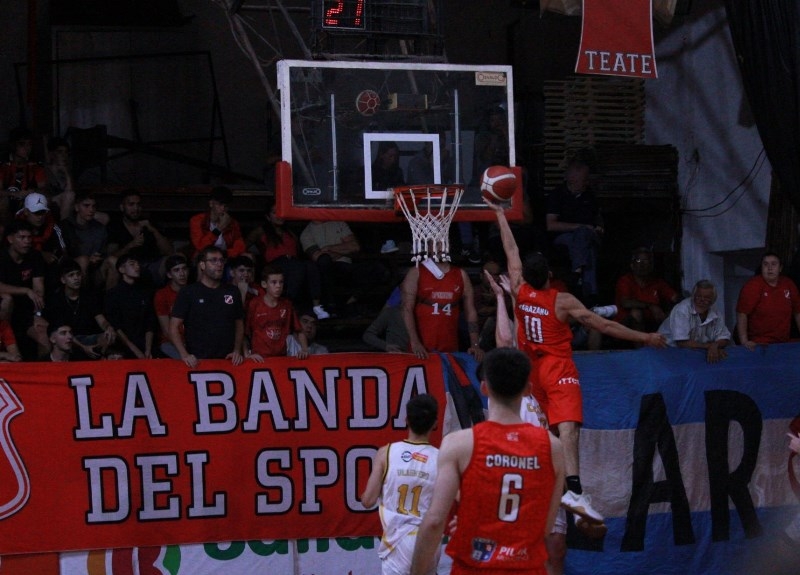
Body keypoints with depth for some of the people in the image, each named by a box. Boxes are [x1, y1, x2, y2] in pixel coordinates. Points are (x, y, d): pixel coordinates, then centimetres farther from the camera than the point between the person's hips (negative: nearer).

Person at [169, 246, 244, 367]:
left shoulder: (232, 292, 10)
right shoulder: (188, 292, 0)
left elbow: (239, 324, 17)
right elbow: (174, 327, -3)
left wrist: (237, 350, 3)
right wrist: (184, 355, -15)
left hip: (226, 360, 3)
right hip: (198, 361, -3)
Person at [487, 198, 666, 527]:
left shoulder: (519, 293, 1)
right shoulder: (563, 302, -10)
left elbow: (511, 251, 13)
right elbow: (604, 326, -8)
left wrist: (500, 215, 25)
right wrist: (644, 338, -1)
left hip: (533, 369, 6)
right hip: (559, 369, -6)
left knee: (553, 427, 21)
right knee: (568, 428, -20)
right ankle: (573, 490, -36)